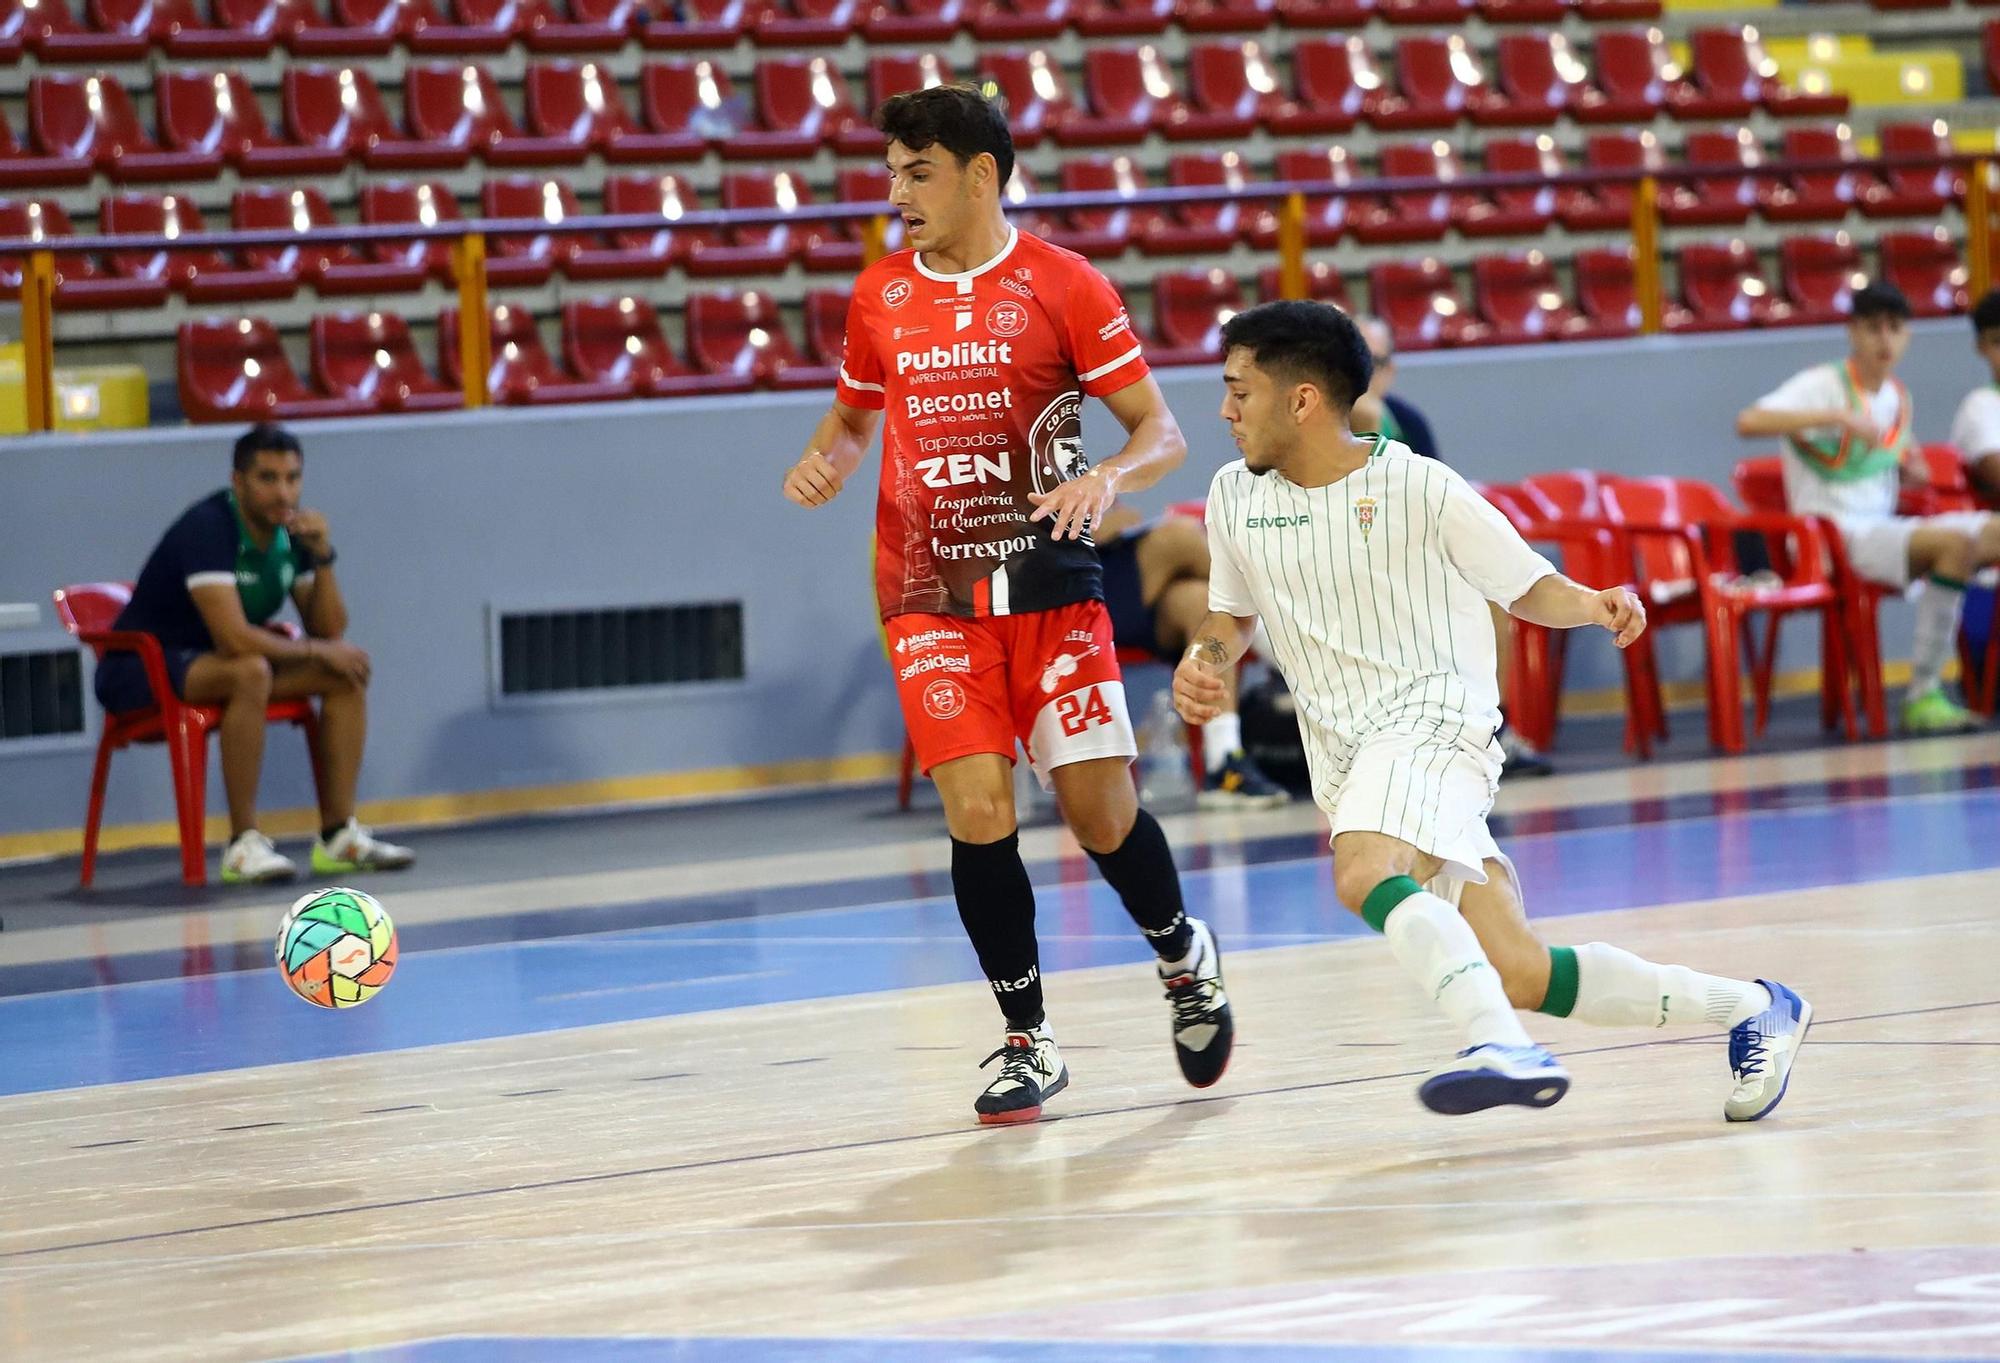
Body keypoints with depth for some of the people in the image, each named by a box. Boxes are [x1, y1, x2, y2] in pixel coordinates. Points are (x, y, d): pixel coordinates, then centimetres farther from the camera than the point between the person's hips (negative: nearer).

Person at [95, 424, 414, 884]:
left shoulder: (290, 531, 2)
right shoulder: (208, 528, -23)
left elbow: (330, 630, 2)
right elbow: (234, 638, -32)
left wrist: (322, 557, -12)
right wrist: (318, 650, -19)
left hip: (212, 663, 9)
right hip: (140, 673, -9)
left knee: (347, 673, -4)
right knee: (250, 672, -37)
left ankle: (338, 836, -5)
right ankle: (243, 845, -31)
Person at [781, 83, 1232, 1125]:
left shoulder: (1061, 285, -4)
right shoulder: (880, 295, 8)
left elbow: (1160, 431, -2)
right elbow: (854, 415, 24)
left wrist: (1107, 478, -23)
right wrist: (822, 461, 1)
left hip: (1049, 580, -2)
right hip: (930, 597, 2)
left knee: (1100, 811, -3)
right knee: (978, 813, -10)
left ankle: (1184, 958, 28)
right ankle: (1027, 1042, 3)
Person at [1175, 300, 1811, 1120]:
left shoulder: (1419, 489, -6)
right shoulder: (1236, 498, 9)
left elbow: (1530, 589, 3)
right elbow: (1232, 613, 26)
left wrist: (1593, 607, -19)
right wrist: (1203, 661, 4)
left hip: (1433, 721, -5)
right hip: (1349, 765, 5)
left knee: (1365, 877, -38)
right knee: (1518, 976, -4)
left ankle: (1503, 1048, -46)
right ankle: (1754, 1009, 9)